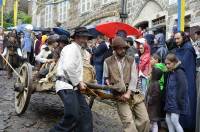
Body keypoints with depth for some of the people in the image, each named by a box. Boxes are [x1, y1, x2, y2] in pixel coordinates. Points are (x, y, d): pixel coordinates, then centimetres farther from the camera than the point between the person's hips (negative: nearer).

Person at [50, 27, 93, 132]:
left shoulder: (78, 50, 23)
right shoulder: (72, 48, -8)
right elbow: (68, 67, -22)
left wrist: (80, 82, 12)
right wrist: (78, 82, -13)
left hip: (73, 86, 10)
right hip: (66, 86, -10)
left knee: (86, 114, 3)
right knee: (73, 116, -19)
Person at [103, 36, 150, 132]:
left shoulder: (131, 60, 8)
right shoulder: (108, 62, 3)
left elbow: (134, 78, 0)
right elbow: (106, 77, 12)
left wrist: (128, 93, -11)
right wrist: (108, 83, -11)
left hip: (134, 94, 3)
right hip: (120, 96, -3)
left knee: (145, 119, 0)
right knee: (129, 122, -15)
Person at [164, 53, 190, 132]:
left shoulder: (179, 72, -13)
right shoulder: (170, 73, 14)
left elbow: (183, 88, -19)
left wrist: (180, 101, -21)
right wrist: (167, 100, 14)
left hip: (177, 102, -9)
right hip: (170, 101, 9)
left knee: (174, 121, -9)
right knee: (168, 119, 10)